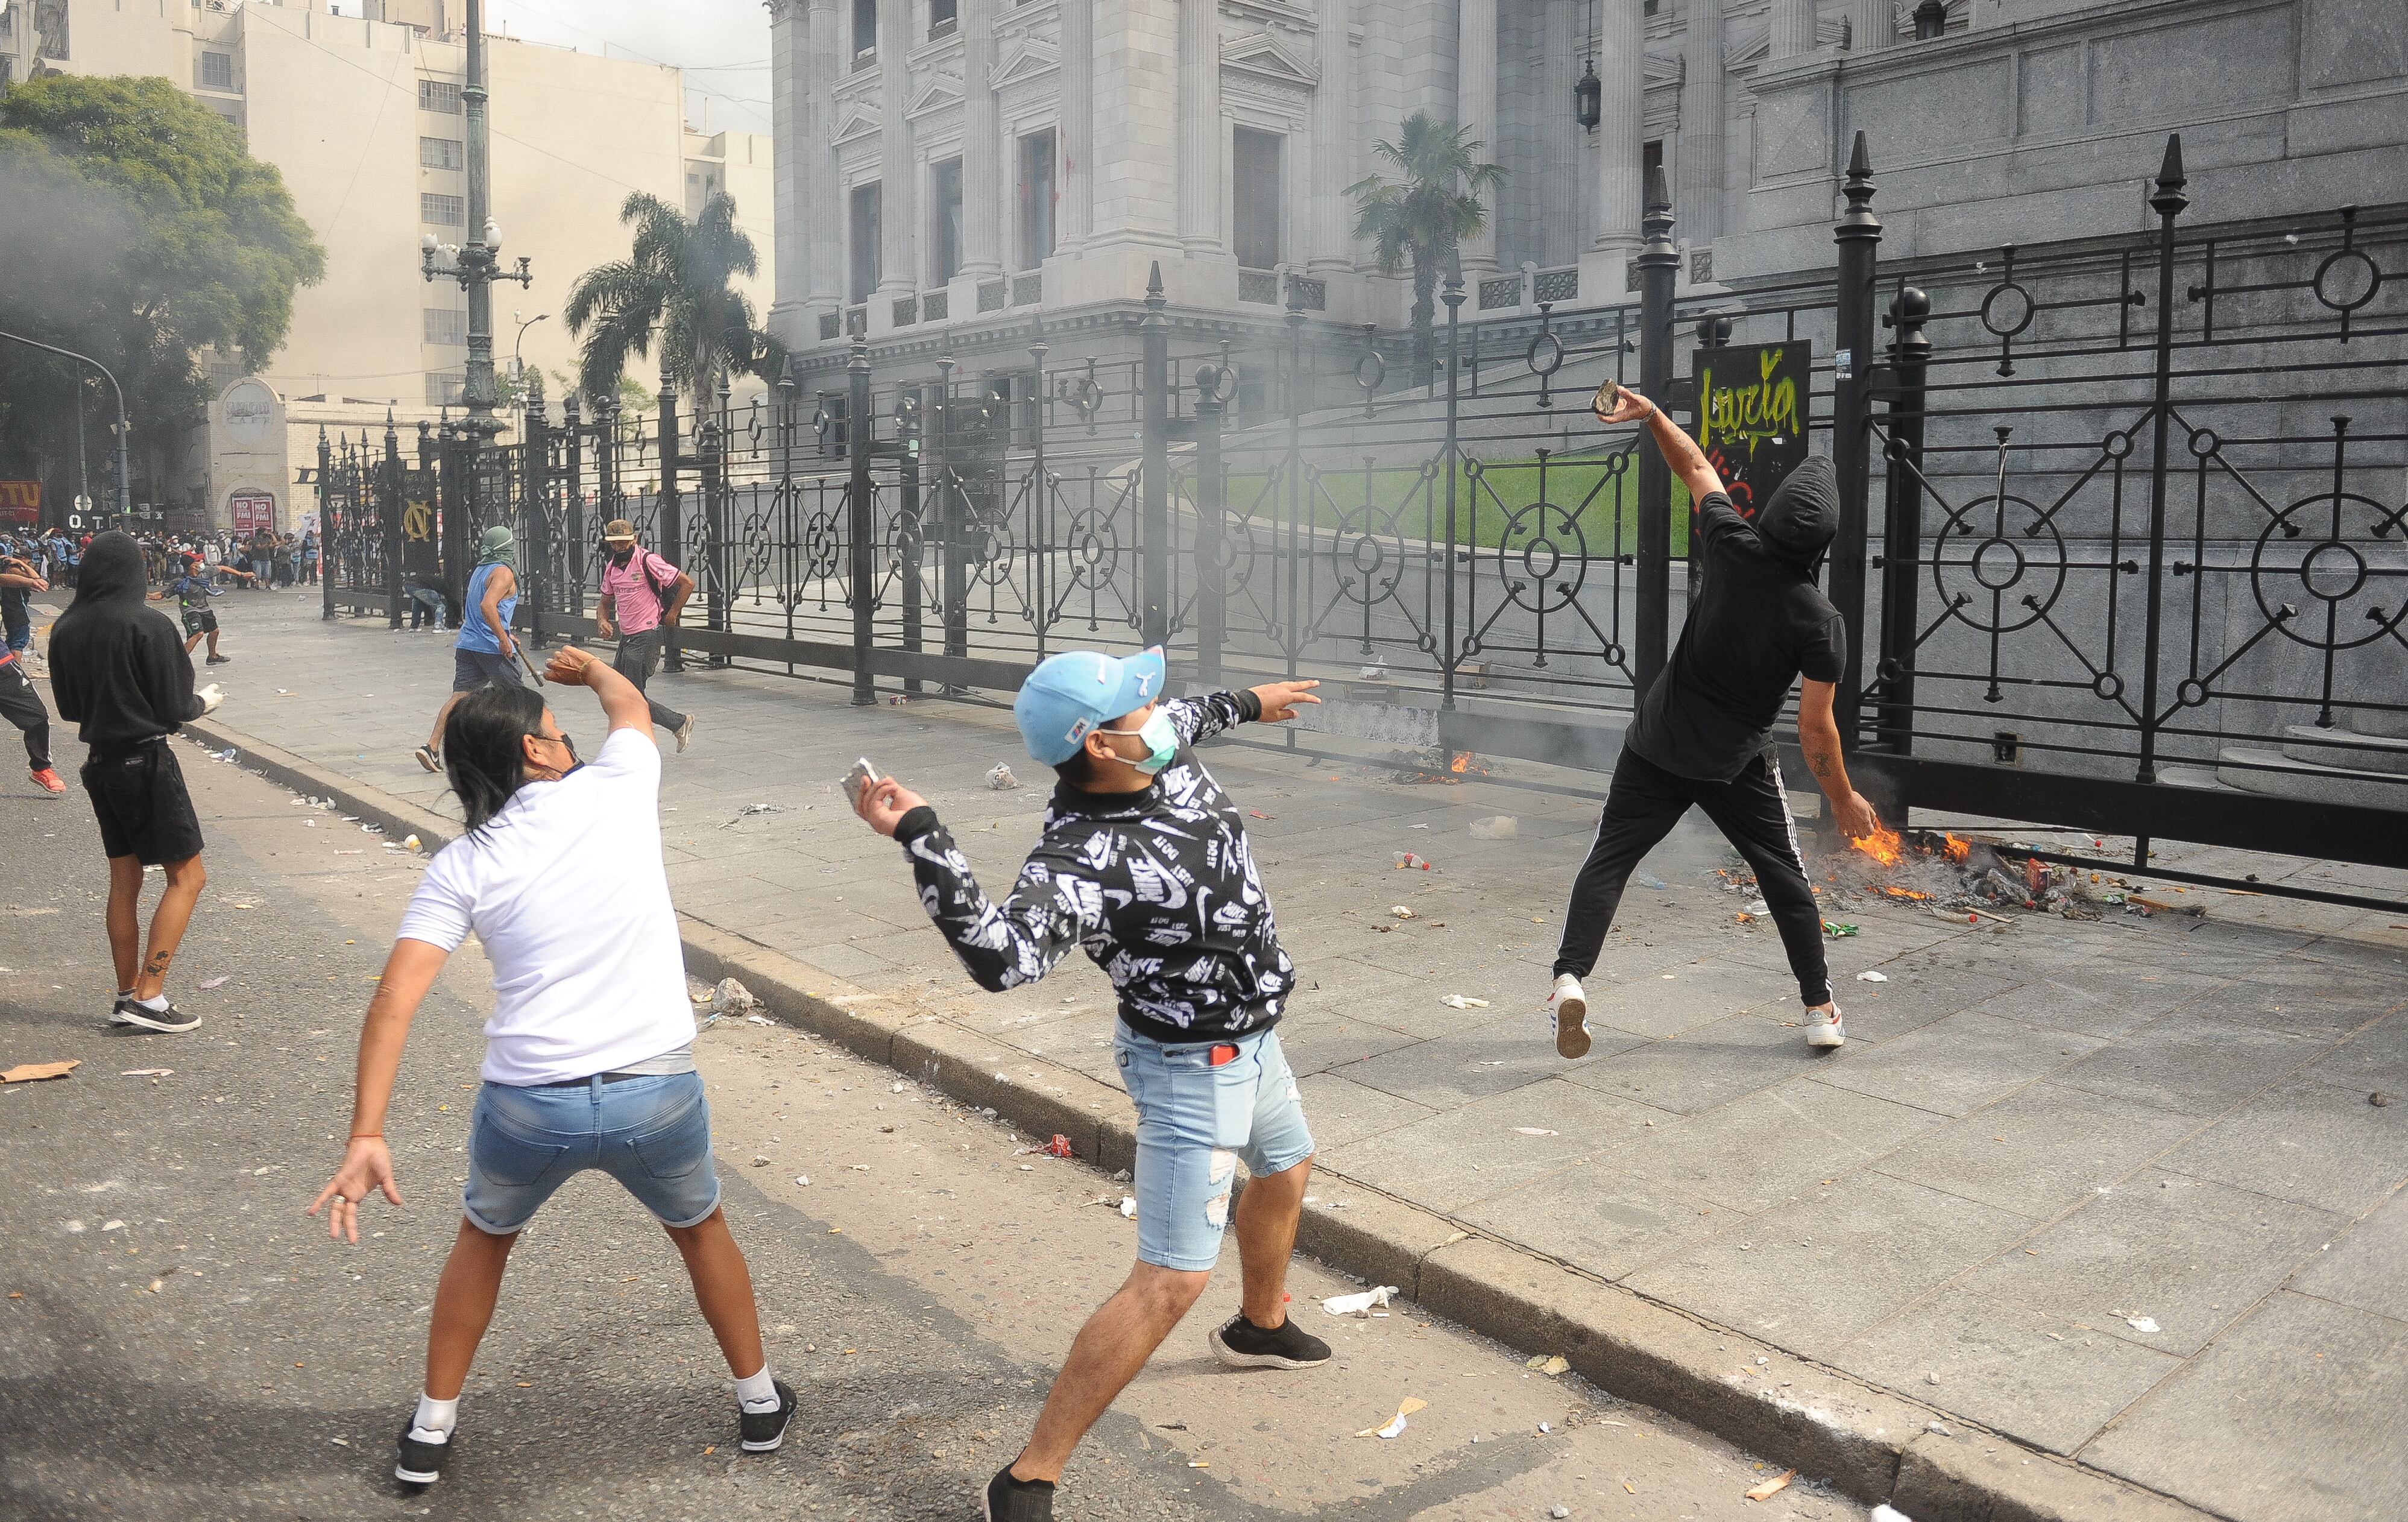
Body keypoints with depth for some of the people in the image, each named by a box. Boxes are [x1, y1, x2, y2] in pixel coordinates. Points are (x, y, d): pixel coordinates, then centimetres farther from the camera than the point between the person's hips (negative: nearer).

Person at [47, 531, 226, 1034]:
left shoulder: (65, 630, 2)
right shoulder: (149, 627, -16)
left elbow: (69, 706, 12)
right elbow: (174, 708, -12)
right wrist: (205, 700, 7)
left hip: (100, 762, 7)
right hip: (148, 761, -7)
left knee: (124, 880, 15)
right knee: (187, 877, 1)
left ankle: (127, 996, 19)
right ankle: (148, 997, -5)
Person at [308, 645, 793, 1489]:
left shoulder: (460, 866, 0)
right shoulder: (617, 788, -1)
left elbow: (393, 1000, -9)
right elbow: (631, 704, 22)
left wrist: (365, 1138, -11)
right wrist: (590, 667, 44)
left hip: (529, 1104, 1)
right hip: (657, 1093, 0)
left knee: (482, 1240, 31)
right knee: (701, 1229, 28)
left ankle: (430, 1431, 41)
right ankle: (760, 1401, 41)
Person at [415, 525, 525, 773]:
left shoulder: (479, 571, 20)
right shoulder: (504, 572, -9)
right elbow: (487, 606, -25)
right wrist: (503, 638, -25)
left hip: (467, 645, 8)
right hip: (492, 647, -8)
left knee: (459, 695, -1)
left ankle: (432, 747, -13)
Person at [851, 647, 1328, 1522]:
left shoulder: (1162, 752, -10)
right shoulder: (1079, 860, -34)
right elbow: (1002, 957, -50)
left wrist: (1245, 705, 31)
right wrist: (920, 839, -56)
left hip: (1251, 1038, 9)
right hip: (1192, 1065, -9)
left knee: (1285, 1170, 31)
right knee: (1173, 1279, -13)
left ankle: (1259, 1328, 60)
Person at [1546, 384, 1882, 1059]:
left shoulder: (1732, 547, -14)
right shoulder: (1821, 622, -17)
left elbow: (1696, 468, 1)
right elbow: (1815, 726, -14)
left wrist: (1650, 414, 14)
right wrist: (1843, 799, -1)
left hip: (1657, 746, 1)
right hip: (1738, 763, -1)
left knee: (1610, 857, 5)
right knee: (1785, 875, 15)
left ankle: (1570, 977, -13)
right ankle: (1820, 1010, 21)